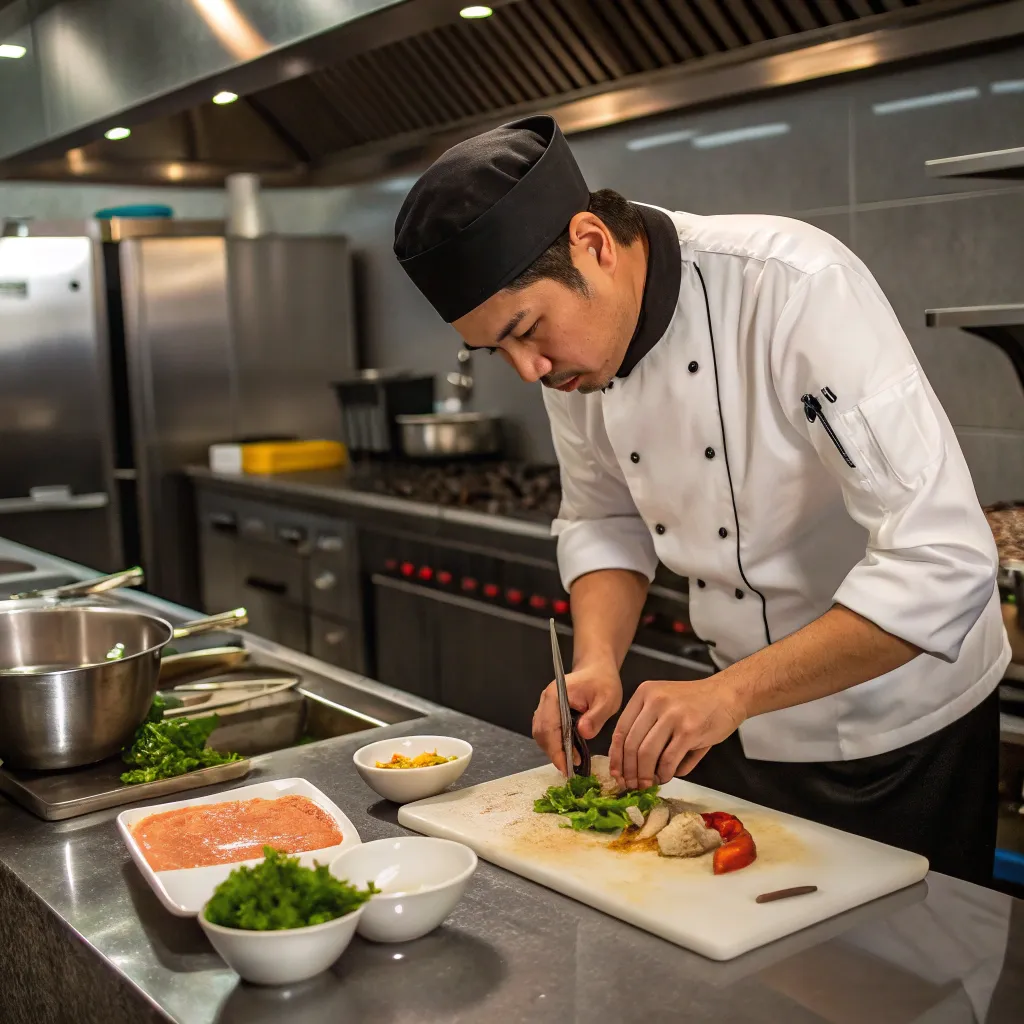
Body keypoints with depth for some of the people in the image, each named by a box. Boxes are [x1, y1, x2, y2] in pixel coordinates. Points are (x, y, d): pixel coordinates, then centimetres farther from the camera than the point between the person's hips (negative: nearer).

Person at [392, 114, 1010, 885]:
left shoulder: (797, 287, -29)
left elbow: (944, 564, -33)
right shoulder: (572, 335, -9)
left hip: (899, 730, -6)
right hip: (747, 718, 6)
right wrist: (596, 665, -12)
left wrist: (728, 692, -35)